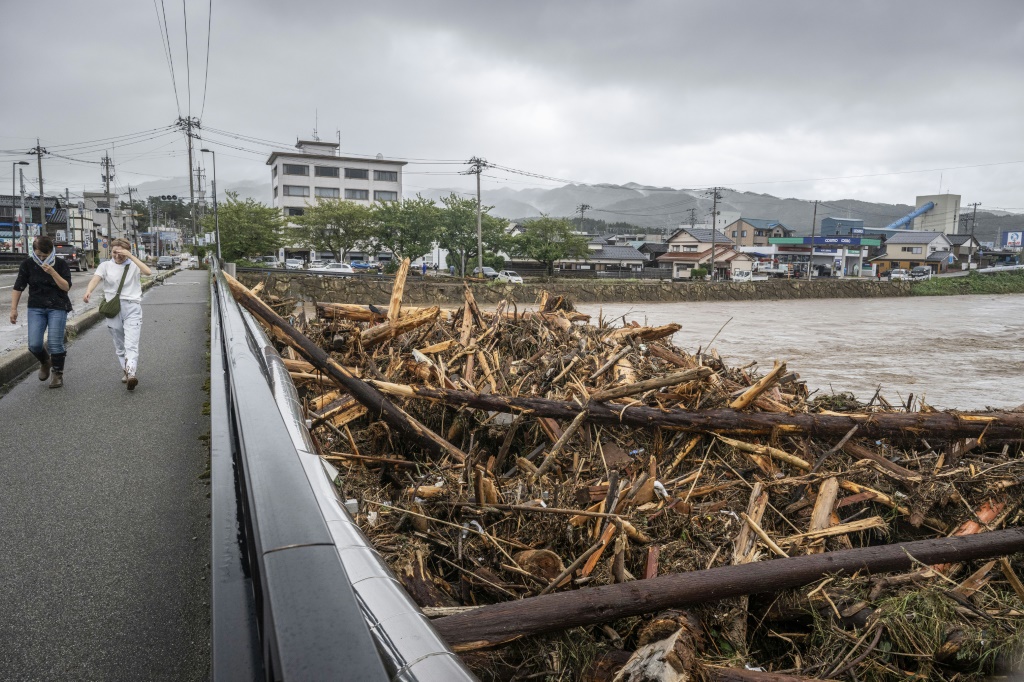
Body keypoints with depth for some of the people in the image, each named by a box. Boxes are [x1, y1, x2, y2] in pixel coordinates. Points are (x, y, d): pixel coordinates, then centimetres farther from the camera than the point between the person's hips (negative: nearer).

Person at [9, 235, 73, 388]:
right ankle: (45, 362, 27)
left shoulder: (61, 264, -4)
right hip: (36, 308, 2)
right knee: (34, 344, -7)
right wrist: (13, 308, 1)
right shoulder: (27, 264, 1)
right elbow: (18, 287, 5)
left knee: (55, 343, -10)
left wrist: (52, 272, -24)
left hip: (57, 308, -2)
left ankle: (58, 374, 12)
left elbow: (66, 287, -11)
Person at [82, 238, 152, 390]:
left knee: (131, 344, -14)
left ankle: (131, 374, -27)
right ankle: (125, 371, 26)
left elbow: (148, 272, -15)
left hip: (132, 307, -3)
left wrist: (131, 256, -17)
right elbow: (95, 279, -9)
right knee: (119, 345, 13)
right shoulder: (105, 265, 9)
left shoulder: (134, 265, 6)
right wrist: (88, 291, -30)